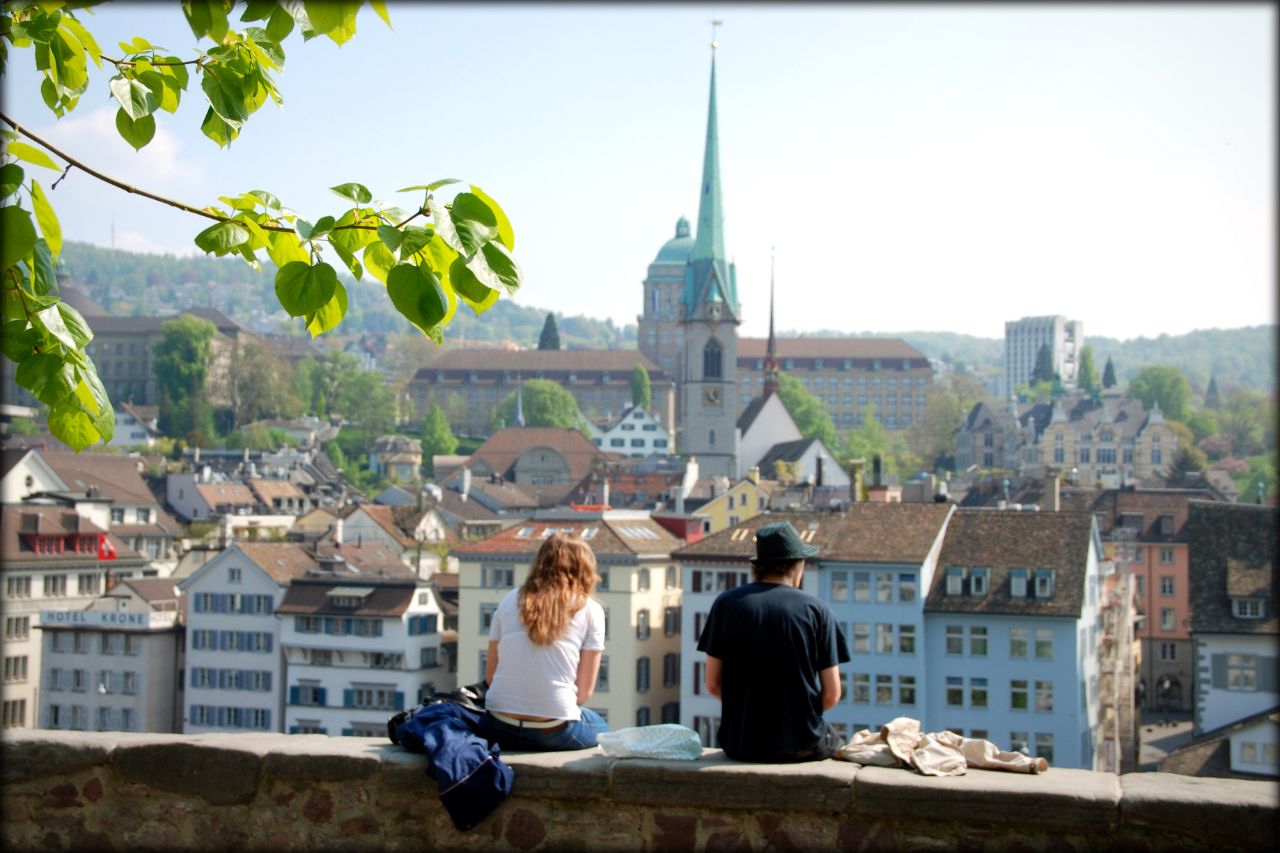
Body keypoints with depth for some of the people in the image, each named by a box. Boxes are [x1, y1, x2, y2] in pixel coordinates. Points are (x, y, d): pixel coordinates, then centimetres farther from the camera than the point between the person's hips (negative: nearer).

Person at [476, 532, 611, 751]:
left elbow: (490, 675, 10)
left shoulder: (510, 600, 9)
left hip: (498, 731, 3)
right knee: (601, 728, 30)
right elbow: (584, 691, 0)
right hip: (554, 732, -3)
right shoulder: (590, 610, 1)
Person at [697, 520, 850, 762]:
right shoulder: (817, 610, -4)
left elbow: (713, 684, 0)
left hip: (740, 746, 2)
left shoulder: (725, 603, -1)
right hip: (802, 746, -2)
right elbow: (831, 695, -4)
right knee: (835, 743, 31)